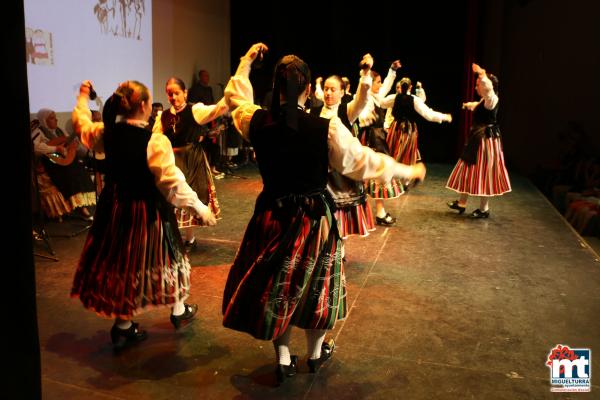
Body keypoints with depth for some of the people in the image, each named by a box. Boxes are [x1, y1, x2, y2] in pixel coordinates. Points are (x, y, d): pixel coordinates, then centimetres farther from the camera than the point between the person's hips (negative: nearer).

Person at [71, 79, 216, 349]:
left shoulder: (106, 133, -4)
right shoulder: (155, 141, -22)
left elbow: (81, 125, 19)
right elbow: (172, 182, -24)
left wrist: (83, 97, 36)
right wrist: (199, 208, -17)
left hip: (115, 207, 5)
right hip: (147, 210, -5)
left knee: (121, 260, 16)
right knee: (162, 257, 15)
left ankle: (123, 327, 26)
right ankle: (179, 312, 35)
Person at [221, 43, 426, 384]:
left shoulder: (257, 122, -10)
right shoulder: (328, 128, -19)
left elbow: (236, 98, 12)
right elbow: (363, 162, -10)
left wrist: (246, 61, 26)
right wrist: (409, 171, 5)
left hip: (272, 216, 2)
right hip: (314, 218, -2)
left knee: (276, 284, 18)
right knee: (315, 284, 19)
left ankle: (284, 359, 32)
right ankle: (316, 353, 40)